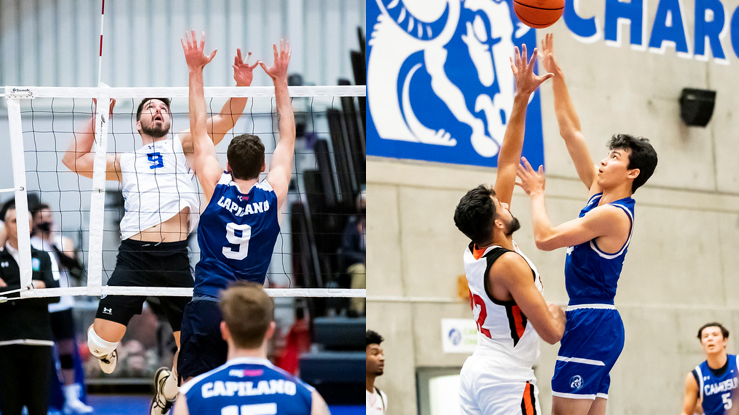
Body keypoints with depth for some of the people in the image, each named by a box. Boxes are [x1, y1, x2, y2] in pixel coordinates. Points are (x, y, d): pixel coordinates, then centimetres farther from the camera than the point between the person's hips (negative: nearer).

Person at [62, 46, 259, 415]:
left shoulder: (183, 146, 17)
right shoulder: (124, 162, 21)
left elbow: (224, 121, 5)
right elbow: (73, 159, 19)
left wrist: (242, 86, -12)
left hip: (175, 256, 0)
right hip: (134, 255, 0)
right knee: (104, 338, -12)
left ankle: (168, 385, 31)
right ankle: (103, 350, 26)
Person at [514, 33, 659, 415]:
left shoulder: (613, 215, -13)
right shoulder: (599, 193, 13)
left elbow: (545, 238, -16)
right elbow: (571, 132, 16)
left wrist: (536, 194, -2)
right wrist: (556, 76, 14)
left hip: (591, 322, -10)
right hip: (594, 322, 10)